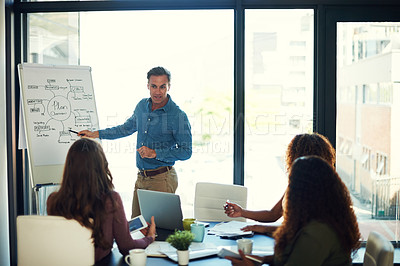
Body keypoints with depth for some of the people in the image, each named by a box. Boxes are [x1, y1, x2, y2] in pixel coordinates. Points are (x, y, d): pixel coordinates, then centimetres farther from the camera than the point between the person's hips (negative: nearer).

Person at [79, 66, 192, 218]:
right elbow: (127, 128, 24)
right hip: (141, 177, 6)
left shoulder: (178, 116, -13)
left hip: (162, 179, -6)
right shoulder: (142, 106, 7)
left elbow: (186, 152, -13)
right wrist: (96, 134, 24)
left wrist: (155, 153, -20)